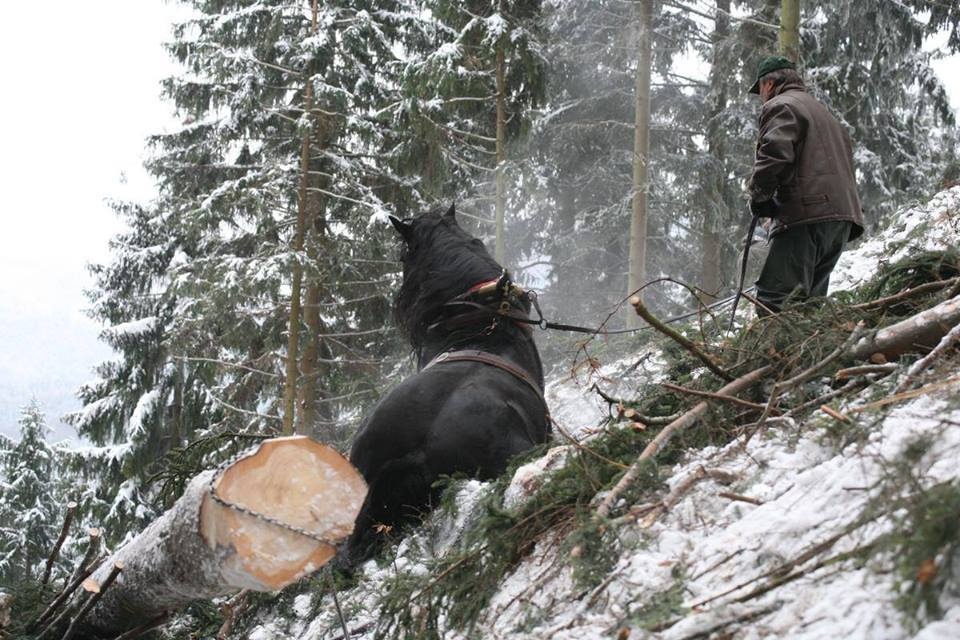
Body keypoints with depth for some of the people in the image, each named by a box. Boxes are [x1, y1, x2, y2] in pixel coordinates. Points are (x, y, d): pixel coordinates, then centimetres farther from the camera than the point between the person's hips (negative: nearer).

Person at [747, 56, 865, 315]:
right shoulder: (823, 112, 33)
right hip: (841, 218, 9)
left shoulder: (780, 106, 2)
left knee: (773, 300, -16)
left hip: (806, 216, -9)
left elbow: (774, 154, -16)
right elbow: (846, 154, 29)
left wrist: (759, 194, -2)